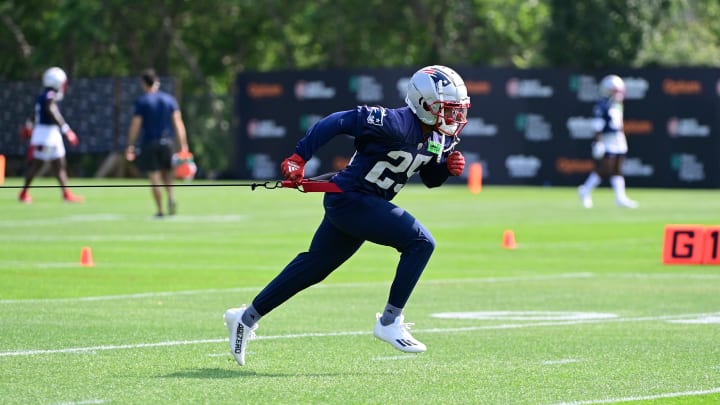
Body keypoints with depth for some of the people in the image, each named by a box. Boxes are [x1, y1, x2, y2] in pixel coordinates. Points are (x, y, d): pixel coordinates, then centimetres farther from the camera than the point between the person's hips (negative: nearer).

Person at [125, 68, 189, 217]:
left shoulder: (141, 101, -4)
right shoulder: (169, 99, 5)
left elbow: (135, 125, -7)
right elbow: (178, 122, 0)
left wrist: (130, 146, 0)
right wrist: (183, 145, -1)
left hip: (149, 143, -3)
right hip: (167, 142, 3)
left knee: (154, 177, 2)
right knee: (167, 174, 16)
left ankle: (160, 210, 1)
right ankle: (170, 197, -11)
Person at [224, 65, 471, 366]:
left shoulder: (440, 137, 4)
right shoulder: (397, 124, -24)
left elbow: (431, 179, 18)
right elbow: (339, 122, -23)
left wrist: (449, 166, -5)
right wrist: (299, 158, -24)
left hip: (367, 205, 9)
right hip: (349, 199, -9)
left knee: (313, 267, 18)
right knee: (421, 242, -17)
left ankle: (246, 317, 30)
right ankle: (390, 322, -9)